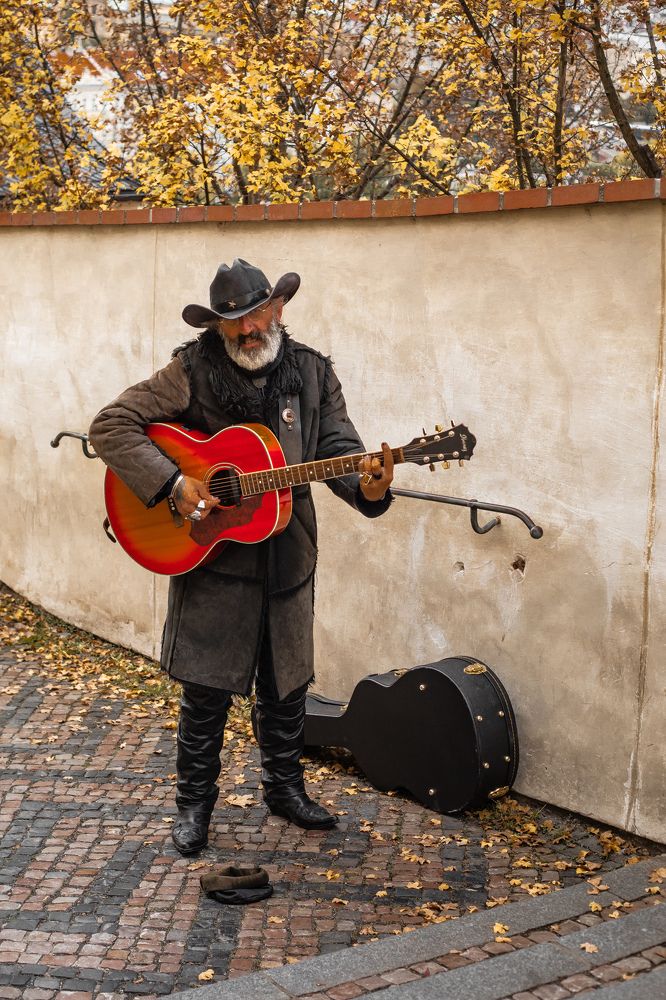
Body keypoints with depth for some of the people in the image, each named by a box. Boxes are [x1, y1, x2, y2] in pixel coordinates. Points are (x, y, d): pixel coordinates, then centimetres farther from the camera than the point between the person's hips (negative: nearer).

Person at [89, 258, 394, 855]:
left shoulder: (313, 373, 2)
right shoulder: (192, 372, -10)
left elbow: (339, 447, -2)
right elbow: (110, 426, -12)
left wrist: (367, 488, -25)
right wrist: (172, 485, -23)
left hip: (288, 557, 4)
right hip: (211, 558, -3)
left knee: (287, 683, 15)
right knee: (207, 689, 2)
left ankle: (284, 787, 34)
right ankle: (195, 802, 20)